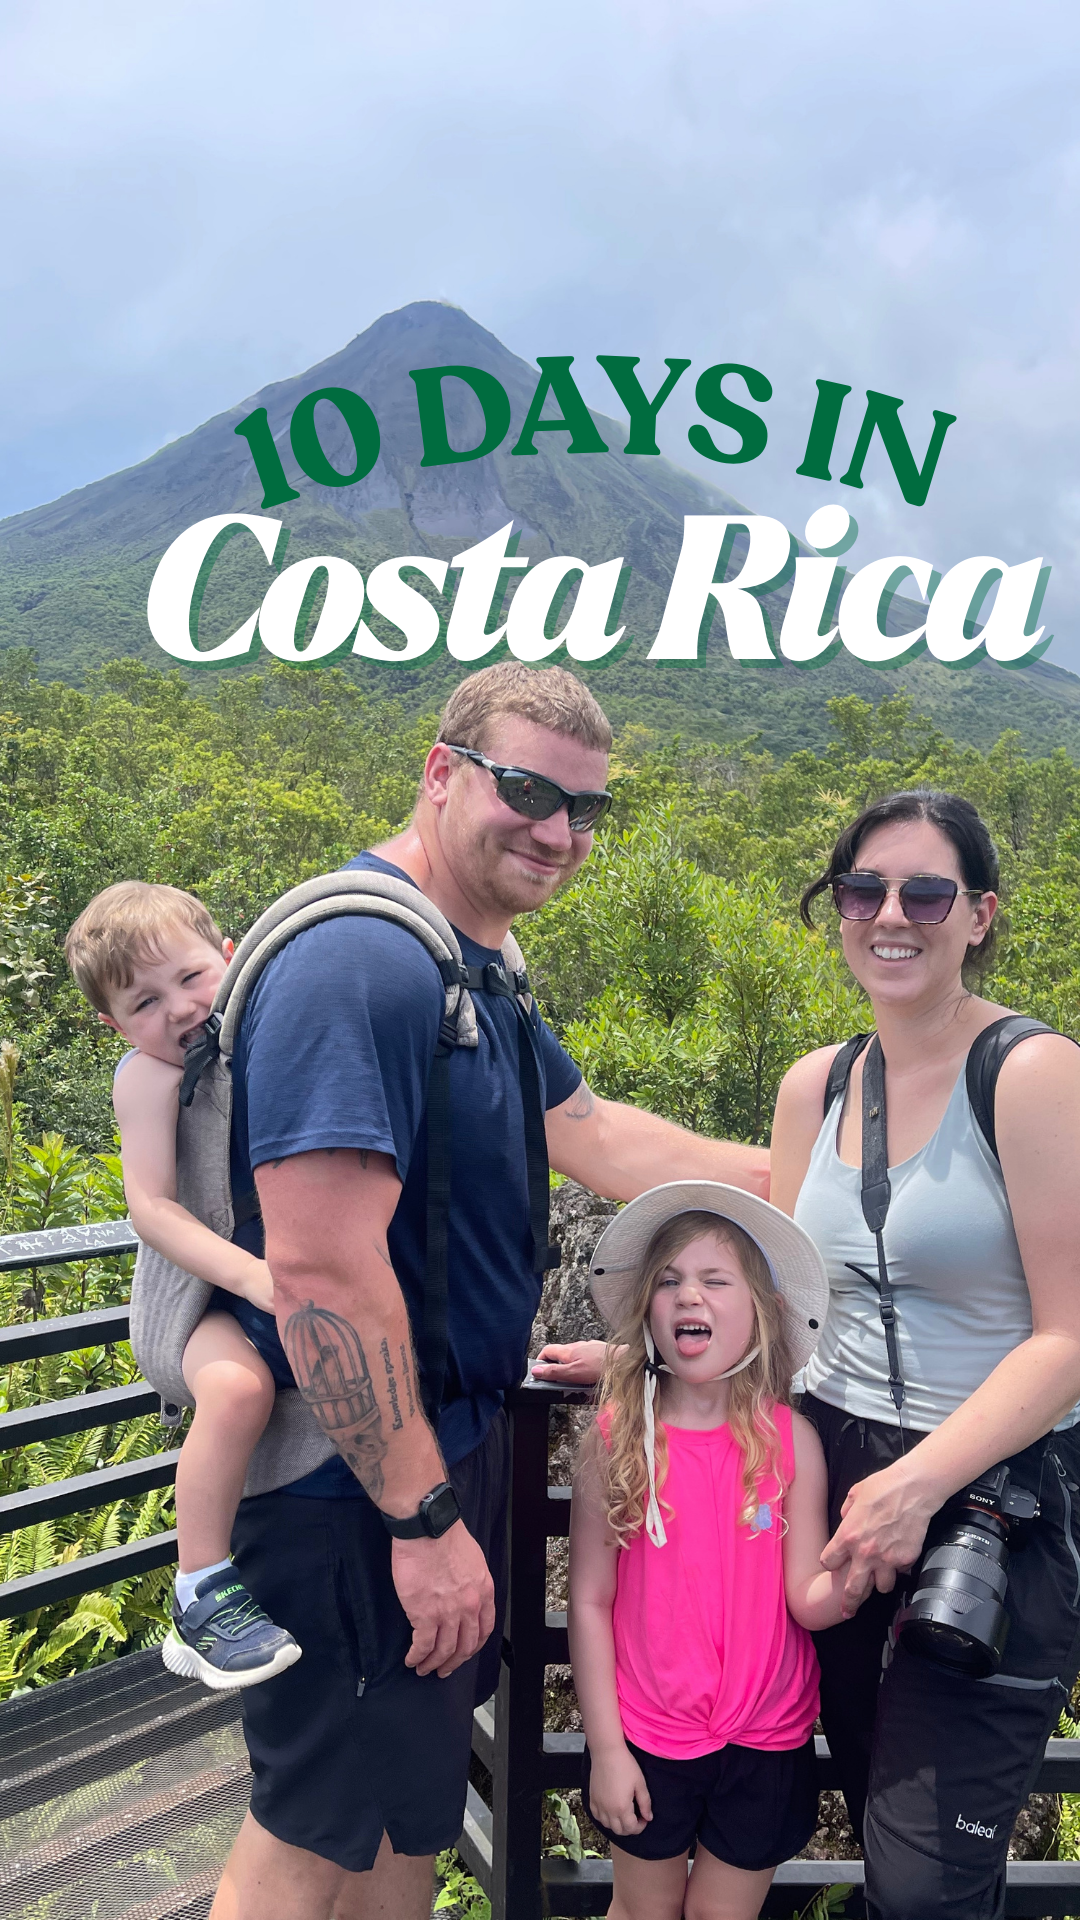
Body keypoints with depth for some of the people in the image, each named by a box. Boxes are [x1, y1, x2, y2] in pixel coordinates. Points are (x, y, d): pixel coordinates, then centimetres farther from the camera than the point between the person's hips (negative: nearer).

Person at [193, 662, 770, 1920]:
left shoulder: (474, 967, 7)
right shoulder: (359, 960, -27)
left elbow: (597, 1138, 14)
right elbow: (320, 1267, -31)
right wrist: (425, 1516, -23)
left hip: (447, 1442, 10)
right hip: (356, 1494, -9)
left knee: (413, 1798, 26)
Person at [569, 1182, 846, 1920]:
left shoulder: (790, 1438, -11)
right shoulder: (616, 1435, -13)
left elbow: (807, 1601, -10)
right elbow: (589, 1600, -7)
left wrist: (855, 1576, -31)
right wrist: (605, 1747, -6)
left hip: (765, 1743, 0)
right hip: (646, 1737, 0)